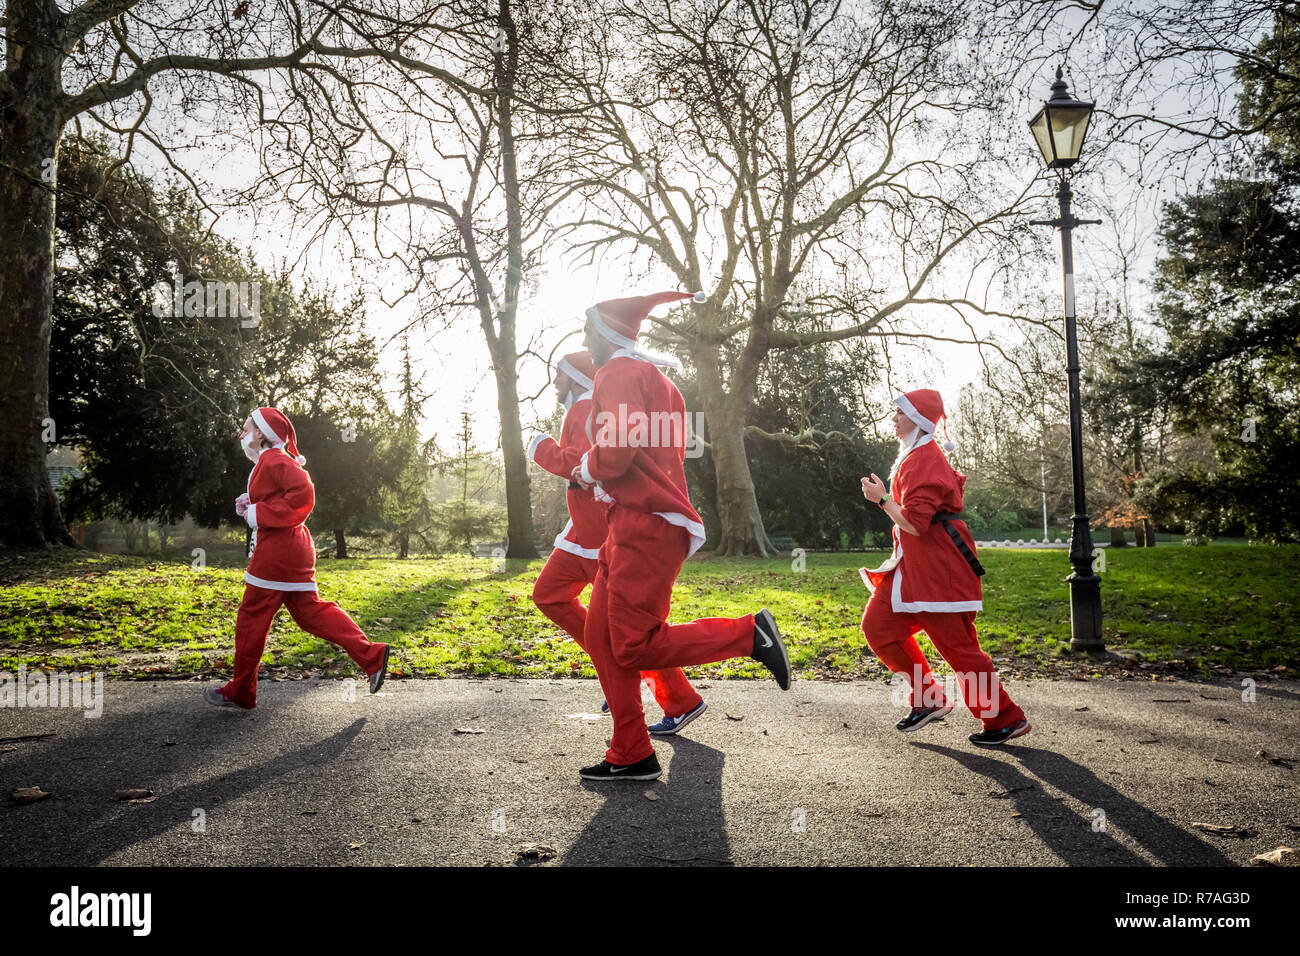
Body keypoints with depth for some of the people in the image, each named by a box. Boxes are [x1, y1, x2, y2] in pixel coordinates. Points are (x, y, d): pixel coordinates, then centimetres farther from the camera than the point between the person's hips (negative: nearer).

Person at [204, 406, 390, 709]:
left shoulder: (274, 460, -12)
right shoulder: (269, 461, 21)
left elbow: (303, 495, -25)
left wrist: (259, 514, -18)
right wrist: (251, 504, 10)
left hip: (276, 552, -10)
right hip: (293, 550, 10)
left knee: (251, 620, 0)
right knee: (309, 611, 9)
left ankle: (240, 692, 11)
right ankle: (371, 656, 2)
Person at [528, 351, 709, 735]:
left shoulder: (588, 408, -12)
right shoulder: (582, 410, 20)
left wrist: (544, 450, -12)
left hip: (607, 532, -11)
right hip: (585, 531, 11)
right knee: (548, 593, 12)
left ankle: (682, 702, 2)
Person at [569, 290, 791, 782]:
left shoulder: (620, 372, -6)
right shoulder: (650, 374, 26)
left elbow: (619, 448, -20)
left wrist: (588, 468, -1)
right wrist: (596, 475, 18)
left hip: (646, 525, -10)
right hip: (634, 524, 11)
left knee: (636, 647, -11)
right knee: (602, 637, 9)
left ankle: (748, 633, -5)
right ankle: (630, 756, 13)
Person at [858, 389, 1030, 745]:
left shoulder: (923, 459, -19)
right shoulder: (915, 455, 14)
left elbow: (914, 523, -24)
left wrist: (881, 499, -13)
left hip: (936, 568, -11)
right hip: (912, 565, 11)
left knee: (958, 646, -4)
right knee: (878, 624, 9)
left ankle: (1005, 719, 9)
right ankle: (929, 698, 15)